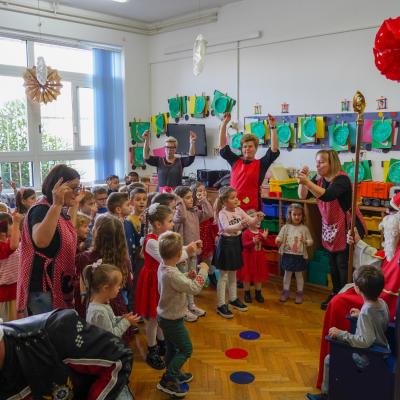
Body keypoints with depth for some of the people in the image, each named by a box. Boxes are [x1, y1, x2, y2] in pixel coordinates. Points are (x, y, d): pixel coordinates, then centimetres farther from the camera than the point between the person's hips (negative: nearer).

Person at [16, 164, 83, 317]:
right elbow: (41, 240, -39)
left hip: (60, 286, 10)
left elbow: (70, 232, 29)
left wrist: (75, 204, 22)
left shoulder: (60, 211, 9)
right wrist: (57, 204, -39)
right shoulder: (41, 209, -19)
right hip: (43, 289, -10)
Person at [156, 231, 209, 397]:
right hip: (172, 320, -9)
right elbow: (194, 289, -32)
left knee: (172, 348, 25)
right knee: (186, 349, 7)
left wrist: (187, 276, -3)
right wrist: (203, 271, -20)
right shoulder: (171, 274, -34)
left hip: (165, 316, 9)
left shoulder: (163, 267, -4)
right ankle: (166, 381, 13)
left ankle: (174, 374, 42)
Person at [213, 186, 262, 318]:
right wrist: (240, 225, -48)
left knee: (233, 274, 20)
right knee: (223, 276, 1)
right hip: (226, 242, -7)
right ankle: (221, 305, 9)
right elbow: (226, 228, -33)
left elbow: (250, 220, 2)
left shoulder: (238, 210, 1)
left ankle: (233, 299, 35)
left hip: (236, 242, 7)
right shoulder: (222, 213, -18)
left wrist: (257, 218, -21)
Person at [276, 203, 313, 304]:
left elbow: (311, 241, -2)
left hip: (299, 256, -1)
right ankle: (285, 292, 27)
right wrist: (278, 241, -23)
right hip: (287, 255, 1)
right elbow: (279, 238, -1)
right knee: (287, 274, 14)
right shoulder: (285, 227, -3)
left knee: (299, 275, 11)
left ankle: (299, 293, 24)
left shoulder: (304, 228, -5)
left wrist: (306, 242, -23)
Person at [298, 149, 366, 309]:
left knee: (343, 264, -6)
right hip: (329, 227, 8)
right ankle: (335, 294, 29)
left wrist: (307, 182, -43)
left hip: (347, 227, -7)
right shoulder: (319, 180, 2)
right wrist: (302, 179, -18)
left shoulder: (342, 179, -21)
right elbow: (303, 195, -4)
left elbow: (327, 195, -38)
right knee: (332, 264, 15)